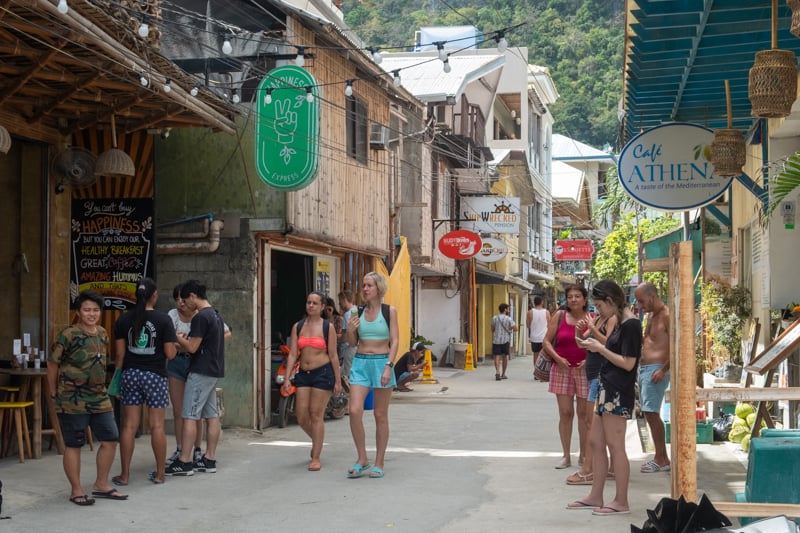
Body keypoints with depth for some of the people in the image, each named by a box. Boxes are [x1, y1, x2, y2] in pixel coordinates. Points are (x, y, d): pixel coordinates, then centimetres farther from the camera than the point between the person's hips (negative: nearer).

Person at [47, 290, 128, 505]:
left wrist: (100, 387, 16)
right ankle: (76, 490, 13)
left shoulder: (102, 334, 7)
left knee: (110, 439, 8)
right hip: (73, 400, -7)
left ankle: (101, 485, 22)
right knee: (73, 445, 3)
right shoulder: (68, 335, -13)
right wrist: (56, 394, -1)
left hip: (100, 398, 7)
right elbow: (52, 364, -6)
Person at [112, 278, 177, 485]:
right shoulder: (163, 319, -8)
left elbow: (119, 353, 2)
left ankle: (124, 475, 8)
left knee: (129, 426, 5)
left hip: (130, 374, 3)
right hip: (155, 375, -2)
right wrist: (173, 343, 12)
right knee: (157, 426, 5)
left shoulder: (124, 320, 1)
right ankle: (159, 474, 12)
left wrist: (118, 377, 11)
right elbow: (170, 353, -9)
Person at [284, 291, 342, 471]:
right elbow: (292, 354, 6)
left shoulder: (327, 327, 0)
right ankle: (316, 440, 34)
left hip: (322, 373, -4)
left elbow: (333, 355, 0)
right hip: (303, 374, 4)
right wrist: (287, 378, -2)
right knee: (301, 416, 3)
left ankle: (316, 458, 3)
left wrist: (338, 381, -1)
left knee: (316, 415, -4)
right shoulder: (298, 327, 10)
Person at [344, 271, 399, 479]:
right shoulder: (358, 312, 8)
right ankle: (362, 459, 4)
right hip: (360, 363, 3)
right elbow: (353, 343, 14)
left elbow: (394, 341, -5)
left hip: (381, 362, -3)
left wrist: (388, 366, -15)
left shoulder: (389, 311, 0)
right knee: (354, 411, -11)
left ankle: (379, 463, 13)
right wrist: (350, 329, -7)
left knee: (380, 415, 4)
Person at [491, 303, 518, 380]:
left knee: (497, 357, -3)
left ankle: (497, 372, -24)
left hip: (496, 340, 1)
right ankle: (503, 374, 19)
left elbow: (492, 329, 11)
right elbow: (515, 329, -10)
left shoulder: (494, 318, 3)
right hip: (505, 340, -1)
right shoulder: (508, 319, -5)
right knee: (505, 357, 12)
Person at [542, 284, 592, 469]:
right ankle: (566, 456, 11)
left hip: (585, 371, -1)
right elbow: (546, 341, 5)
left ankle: (583, 455, 16)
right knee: (565, 413, 3)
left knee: (583, 413, 6)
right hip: (562, 370, 1)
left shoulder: (592, 319, 0)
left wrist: (589, 360, -12)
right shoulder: (559, 316, 2)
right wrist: (558, 358, -9)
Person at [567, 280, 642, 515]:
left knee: (615, 446, -4)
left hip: (618, 393, -10)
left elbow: (628, 363, -19)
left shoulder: (631, 325, -14)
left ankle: (621, 502, 4)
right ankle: (596, 496, 20)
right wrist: (596, 344, 6)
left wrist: (600, 348, -14)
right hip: (607, 389, 10)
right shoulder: (620, 323, 15)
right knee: (596, 443, 13)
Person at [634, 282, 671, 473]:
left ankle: (661, 459, -4)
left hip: (656, 369, -10)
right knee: (650, 414, 10)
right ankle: (661, 457, 16)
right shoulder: (651, 315, 17)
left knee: (651, 413, -10)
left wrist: (663, 370, -21)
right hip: (644, 368, 10)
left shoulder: (667, 315, -13)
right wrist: (639, 365, 15)